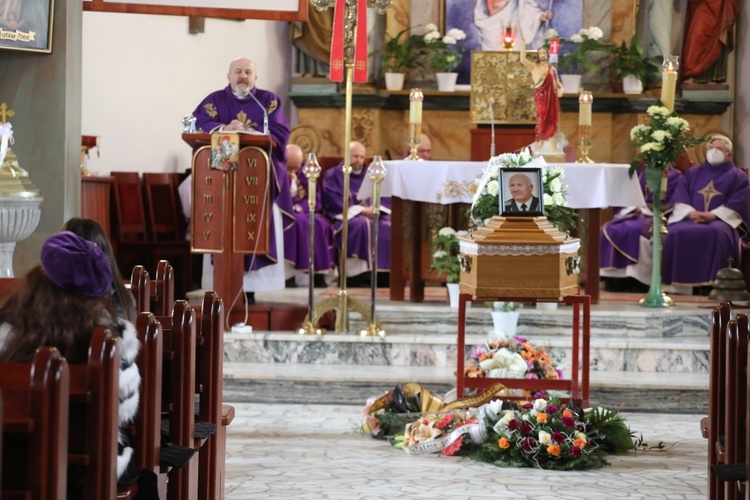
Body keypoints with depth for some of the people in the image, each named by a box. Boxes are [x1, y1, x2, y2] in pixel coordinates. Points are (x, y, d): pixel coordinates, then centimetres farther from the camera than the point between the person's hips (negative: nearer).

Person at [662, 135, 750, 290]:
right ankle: (678, 281, -30)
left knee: (717, 233, -40)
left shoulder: (738, 176, 13)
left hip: (721, 220, -2)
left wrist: (713, 215, -16)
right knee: (676, 233, -32)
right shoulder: (692, 173, 22)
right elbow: (679, 197, 11)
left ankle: (714, 282, -38)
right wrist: (690, 212, -12)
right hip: (690, 218, 3)